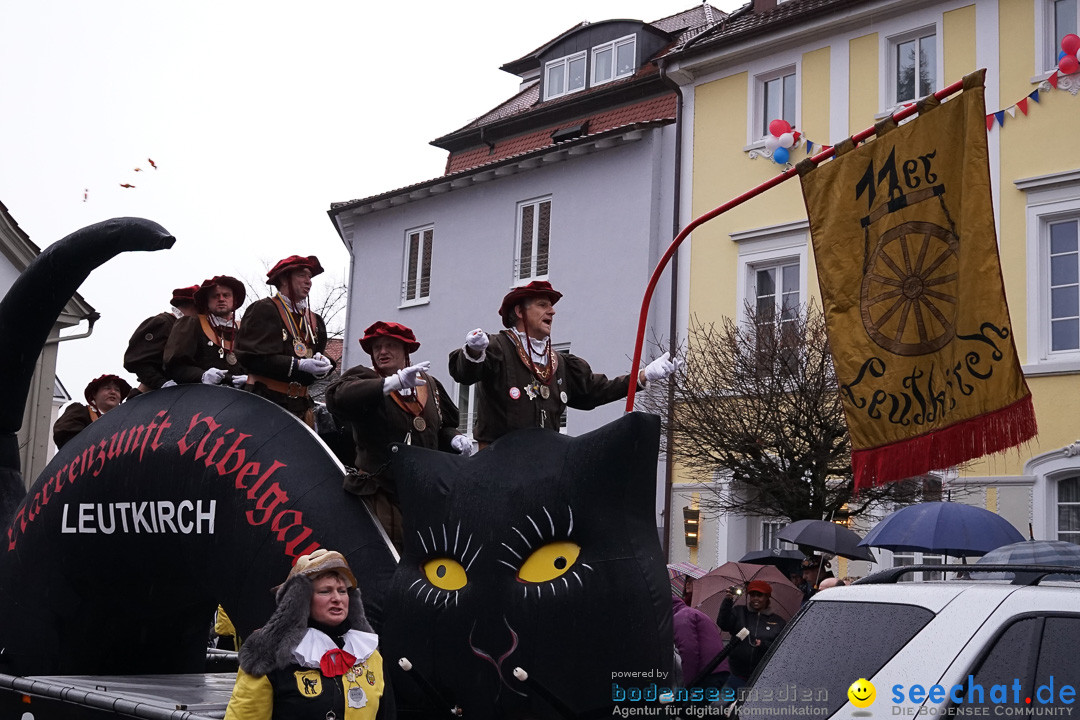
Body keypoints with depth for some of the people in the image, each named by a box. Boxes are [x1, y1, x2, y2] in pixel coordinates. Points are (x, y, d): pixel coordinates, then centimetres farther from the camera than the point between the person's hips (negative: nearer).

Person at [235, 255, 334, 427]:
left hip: (301, 406, 6)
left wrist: (323, 364, -1)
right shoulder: (263, 310, -1)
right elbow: (251, 357, -11)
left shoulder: (314, 320, 21)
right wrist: (298, 365, -17)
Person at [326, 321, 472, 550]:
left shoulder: (428, 384, 14)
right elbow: (337, 397, -27)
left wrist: (454, 438, 3)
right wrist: (393, 383, -32)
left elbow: (443, 426, 28)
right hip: (381, 495, -5)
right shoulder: (364, 380, -2)